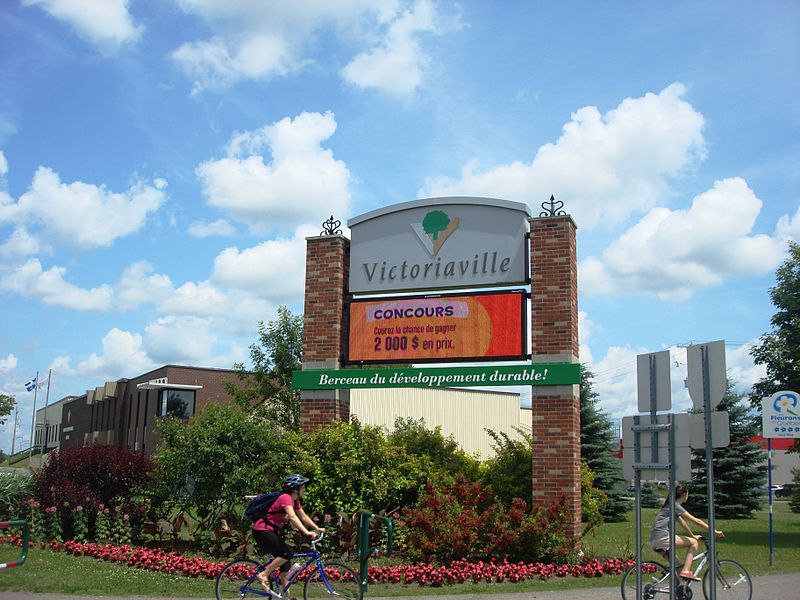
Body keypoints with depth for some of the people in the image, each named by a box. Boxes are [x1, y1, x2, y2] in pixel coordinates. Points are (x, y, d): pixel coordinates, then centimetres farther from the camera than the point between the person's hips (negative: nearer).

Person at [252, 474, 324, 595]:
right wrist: (306, 532, -42)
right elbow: (293, 517, -34)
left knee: (285, 565, 7)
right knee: (288, 552, -21)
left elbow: (304, 517, 12)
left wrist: (317, 528, 0)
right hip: (262, 531, -10)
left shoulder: (295, 501, 8)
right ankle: (264, 575, -10)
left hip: (273, 531, 10)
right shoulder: (285, 497, -21)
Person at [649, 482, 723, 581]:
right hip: (663, 538, -9)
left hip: (654, 541, 9)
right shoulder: (675, 506, -7)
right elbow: (696, 521, -10)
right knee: (693, 542, -1)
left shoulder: (670, 506, 22)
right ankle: (686, 571, -9)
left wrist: (693, 536, 39)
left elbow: (682, 523, 33)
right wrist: (714, 531, -9)